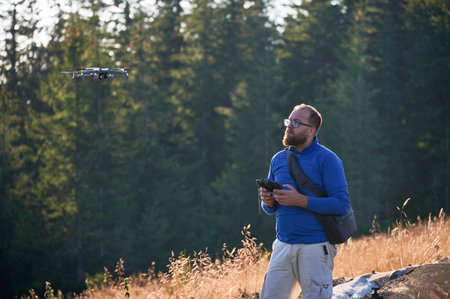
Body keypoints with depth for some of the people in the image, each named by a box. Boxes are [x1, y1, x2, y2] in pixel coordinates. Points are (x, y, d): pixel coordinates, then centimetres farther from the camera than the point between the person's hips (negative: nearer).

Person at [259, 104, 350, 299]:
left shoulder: (327, 159, -5)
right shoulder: (278, 160, 13)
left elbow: (342, 204, -14)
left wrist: (300, 200, -20)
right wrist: (269, 202, -4)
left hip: (316, 247, -5)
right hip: (283, 245, 5)